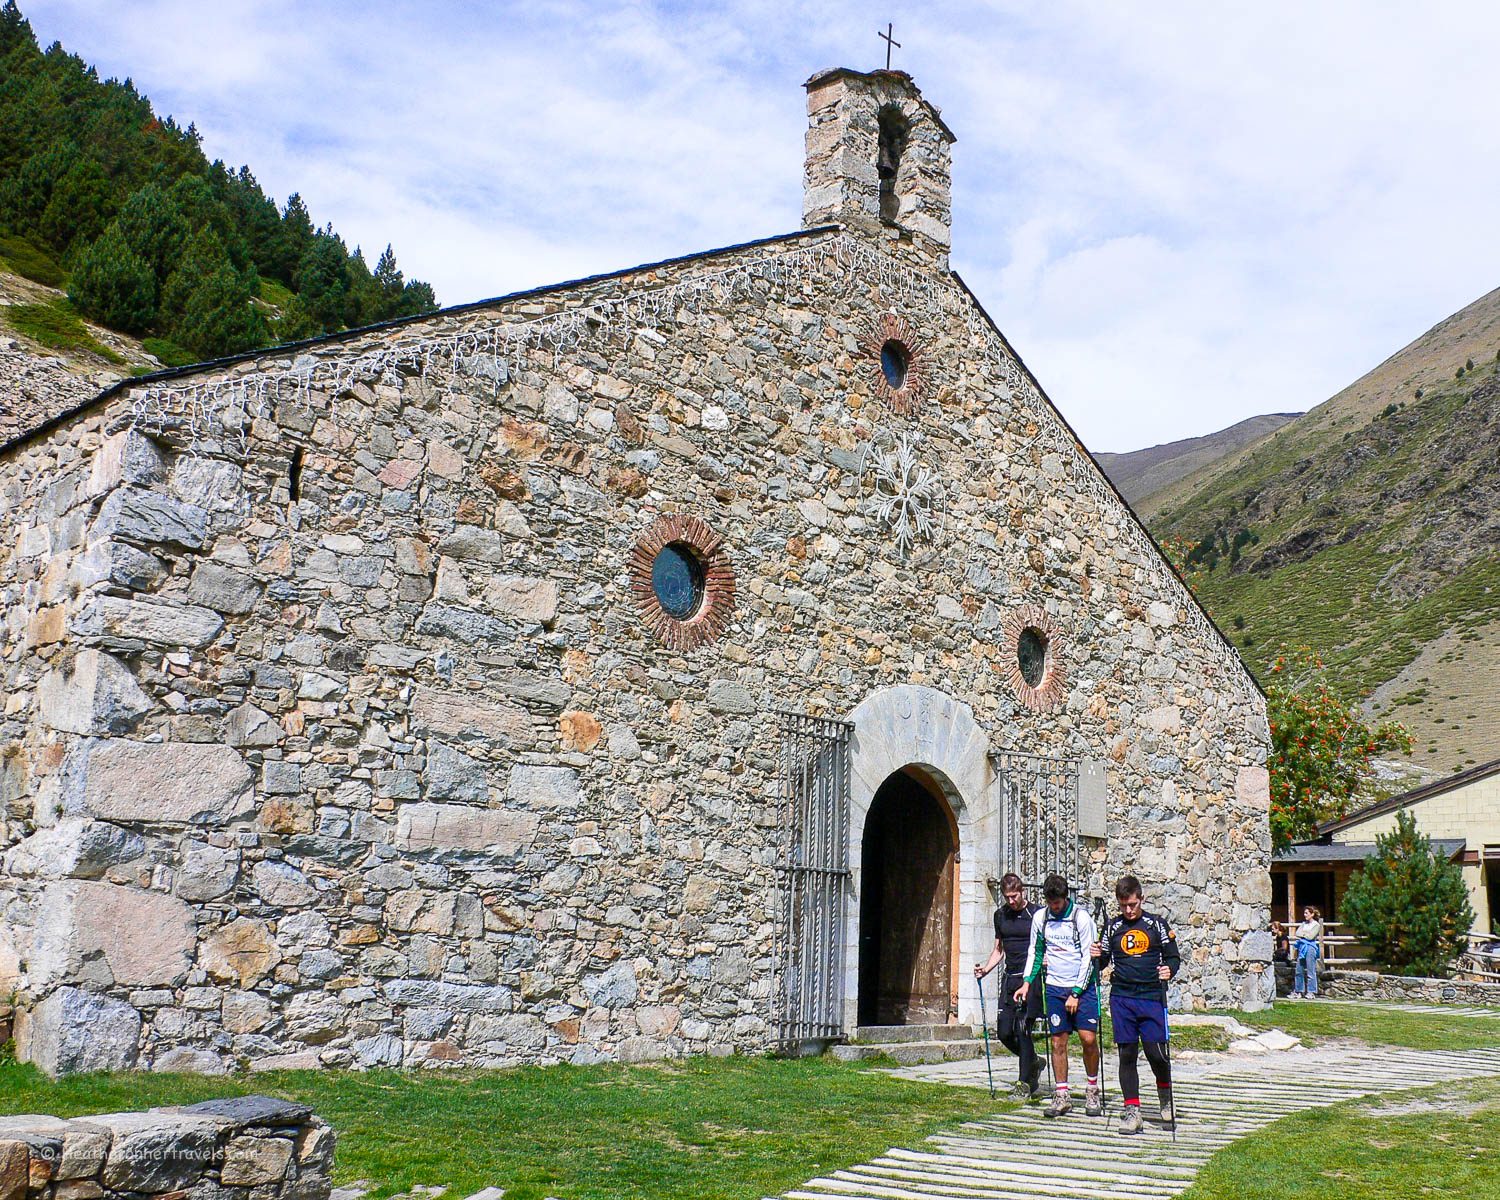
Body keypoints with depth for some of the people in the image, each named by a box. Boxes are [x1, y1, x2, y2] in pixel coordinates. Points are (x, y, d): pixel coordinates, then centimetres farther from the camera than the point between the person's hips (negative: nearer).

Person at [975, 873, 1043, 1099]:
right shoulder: (1001, 915, 13)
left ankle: (1025, 1083, 3)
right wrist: (985, 968, 6)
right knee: (1004, 1032, 1)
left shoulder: (1036, 914, -3)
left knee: (1022, 1029, -10)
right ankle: (1033, 1062, 28)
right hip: (1010, 978, 5)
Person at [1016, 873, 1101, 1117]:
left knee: (1088, 1038, -8)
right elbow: (1035, 951, 15)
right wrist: (1027, 982, 5)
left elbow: (1088, 958, -8)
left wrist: (1075, 993, -10)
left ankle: (1092, 1090, 11)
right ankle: (1062, 1095, 9)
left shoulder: (1081, 918, -8)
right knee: (1058, 1041, 1)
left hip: (1082, 987, -3)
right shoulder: (1040, 917, 4)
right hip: (1054, 987, 3)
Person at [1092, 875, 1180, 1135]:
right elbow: (1103, 962, 17)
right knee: (1127, 1054, 1)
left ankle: (1165, 1094, 24)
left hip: (1152, 998, -2)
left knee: (1156, 1053, -5)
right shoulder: (1112, 927, 10)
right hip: (1121, 998, 2)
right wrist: (1097, 956, -5)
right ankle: (1132, 1111, 7)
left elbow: (1173, 956, 9)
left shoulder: (1157, 924, 5)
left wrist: (1169, 969, -13)